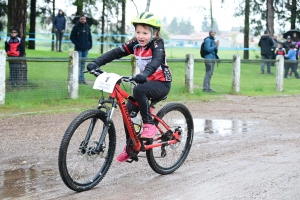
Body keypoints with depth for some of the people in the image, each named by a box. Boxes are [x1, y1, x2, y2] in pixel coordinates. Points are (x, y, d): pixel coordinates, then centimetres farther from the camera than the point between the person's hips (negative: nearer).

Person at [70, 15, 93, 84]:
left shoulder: (87, 27, 8)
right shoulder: (76, 27, -4)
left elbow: (90, 37, 16)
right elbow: (72, 37, -2)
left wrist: (90, 44, 5)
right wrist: (76, 44, -9)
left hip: (86, 48, 4)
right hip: (78, 49, -4)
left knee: (83, 63, 9)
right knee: (78, 63, -6)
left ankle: (82, 78, 15)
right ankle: (78, 78, -3)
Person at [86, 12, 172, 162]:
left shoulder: (157, 45, -18)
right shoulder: (135, 44, -2)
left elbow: (156, 61, -38)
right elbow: (116, 53, -11)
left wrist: (145, 74, -57)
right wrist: (96, 63, -25)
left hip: (161, 83, -7)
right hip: (146, 82, 7)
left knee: (139, 90, -35)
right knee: (128, 111, -3)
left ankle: (149, 124, -21)